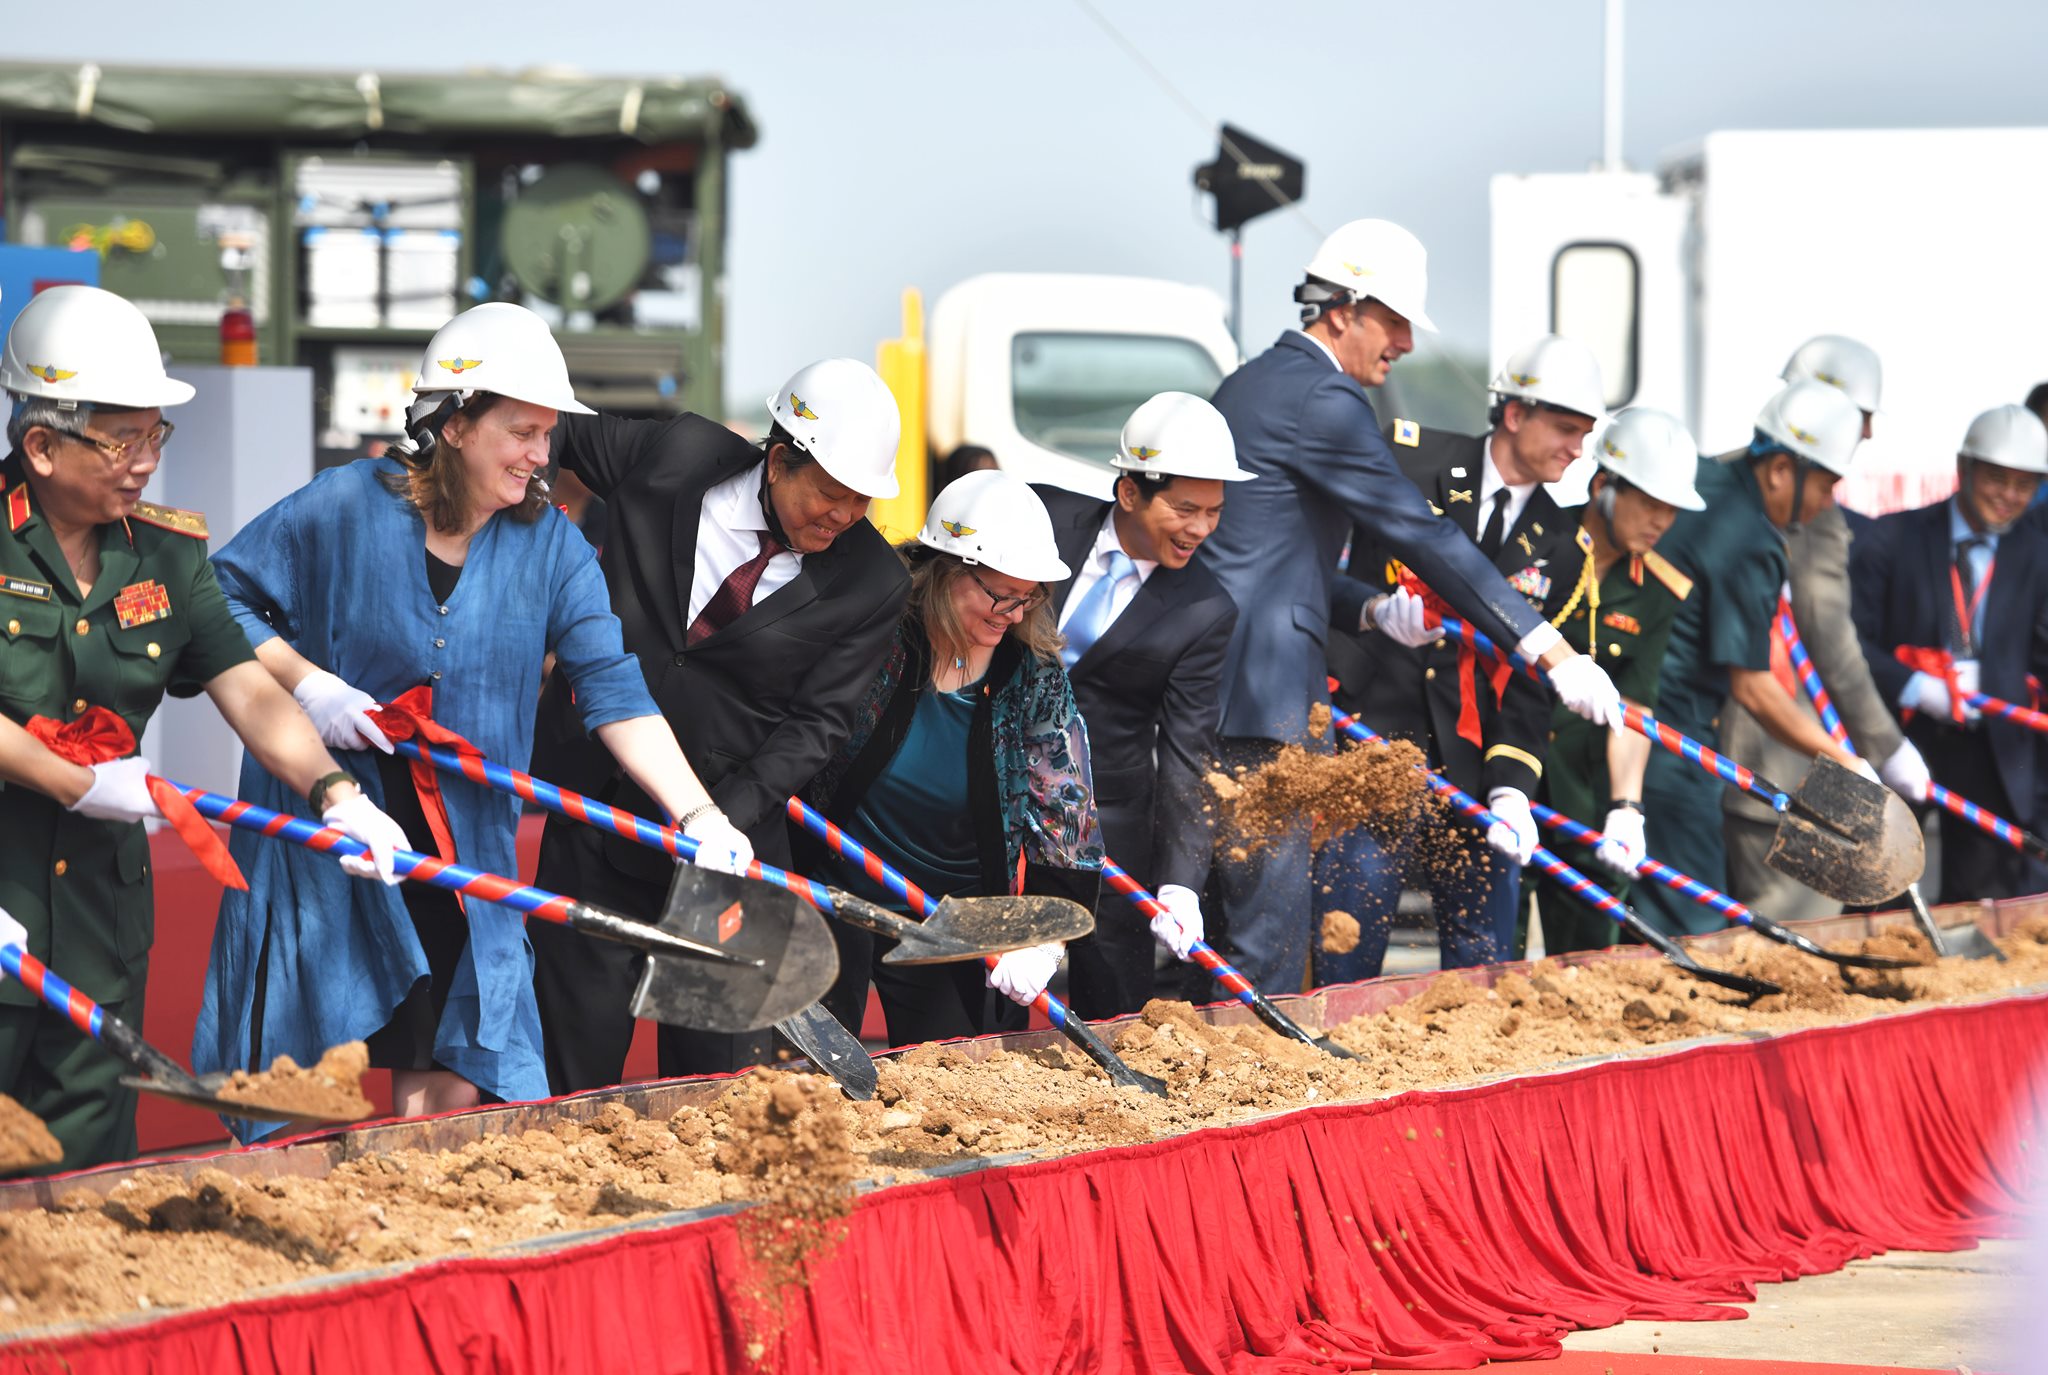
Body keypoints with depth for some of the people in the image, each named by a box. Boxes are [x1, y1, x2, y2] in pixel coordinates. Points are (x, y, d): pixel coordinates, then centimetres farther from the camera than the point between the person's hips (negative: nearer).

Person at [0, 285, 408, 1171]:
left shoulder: (166, 555, 8)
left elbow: (249, 690, 3)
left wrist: (332, 791, -13)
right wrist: (77, 784, -13)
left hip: (100, 892, 5)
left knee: (91, 1158, 7)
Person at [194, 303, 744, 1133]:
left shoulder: (551, 547, 1)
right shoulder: (344, 509, -8)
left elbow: (615, 690, -5)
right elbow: (221, 599, 0)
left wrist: (698, 817, -16)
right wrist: (305, 682, -14)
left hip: (463, 852, 3)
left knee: (449, 1081, 0)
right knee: (302, 1099, -1)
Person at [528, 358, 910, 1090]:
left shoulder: (871, 583, -9)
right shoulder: (674, 458, -7)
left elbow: (816, 721, -9)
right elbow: (558, 432, 11)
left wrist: (725, 818, -20)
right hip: (595, 806, 1)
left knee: (716, 1063, 1)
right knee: (577, 1050, 5)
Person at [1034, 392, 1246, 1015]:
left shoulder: (1206, 613, -8)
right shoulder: (1044, 518, -6)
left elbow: (1186, 755, -9)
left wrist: (1179, 884, -20)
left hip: (1105, 817, -1)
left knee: (1114, 1010, 0)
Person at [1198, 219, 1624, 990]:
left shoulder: (1249, 384, 19)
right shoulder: (1323, 400, -12)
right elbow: (1423, 534, -16)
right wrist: (1550, 648, -16)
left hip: (1202, 683, 10)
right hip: (1257, 694, -10)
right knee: (1269, 931, -9)